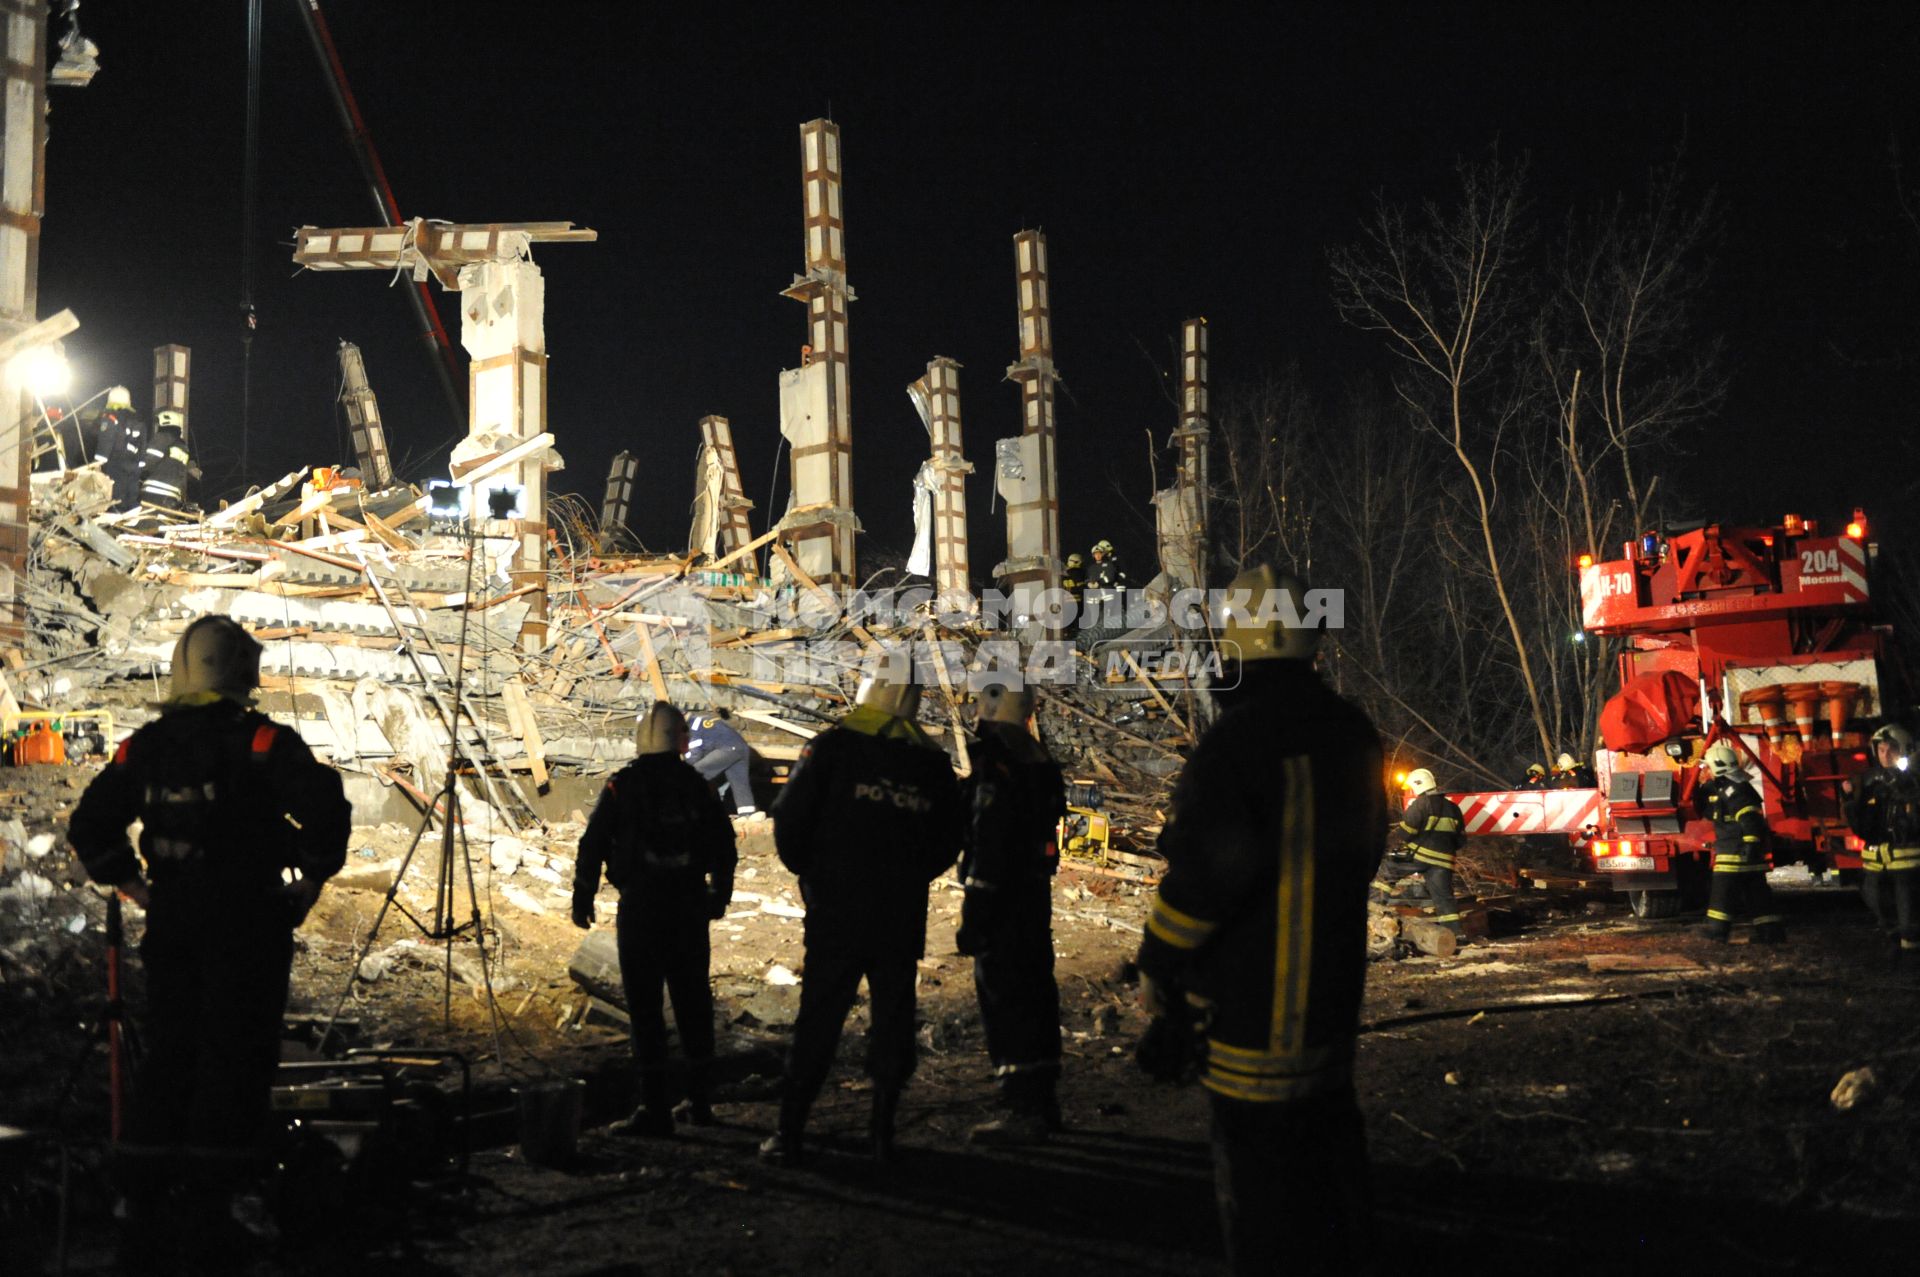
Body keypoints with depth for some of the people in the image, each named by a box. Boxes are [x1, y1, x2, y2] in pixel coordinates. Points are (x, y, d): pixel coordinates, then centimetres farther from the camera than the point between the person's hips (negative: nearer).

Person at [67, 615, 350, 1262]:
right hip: (249, 921, -5)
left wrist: (133, 886, 16)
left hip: (170, 919, 5)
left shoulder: (144, 746, 6)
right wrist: (313, 876, -8)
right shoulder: (263, 741, -11)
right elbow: (325, 807, -22)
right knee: (234, 1054, 3)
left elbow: (89, 827, 11)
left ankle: (146, 1197, 16)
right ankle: (206, 1202, 5)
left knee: (166, 1052, 14)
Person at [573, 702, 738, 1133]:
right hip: (690, 907, 4)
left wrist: (583, 899, 8)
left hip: (640, 906, -3)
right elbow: (724, 844, 12)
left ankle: (654, 1108, -1)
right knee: (693, 1002, 13)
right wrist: (719, 896, 25)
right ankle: (700, 1101, 19)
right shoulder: (696, 785, 6)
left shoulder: (622, 786, -3)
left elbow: (592, 845, -3)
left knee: (645, 1006, -1)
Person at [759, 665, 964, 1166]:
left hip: (836, 913, -2)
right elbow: (948, 845, 11)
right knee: (893, 1020, 12)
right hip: (904, 919, 2)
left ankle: (789, 1134, 5)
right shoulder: (934, 765, 6)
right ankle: (883, 1131, 15)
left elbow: (789, 819, -8)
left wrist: (807, 871, 9)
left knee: (818, 1020, 3)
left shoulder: (832, 748, -5)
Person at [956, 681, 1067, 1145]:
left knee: (1004, 1001, -5)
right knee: (1034, 994, 16)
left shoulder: (997, 769, -18)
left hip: (1004, 901, -10)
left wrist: (974, 917, -20)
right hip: (1036, 896, 10)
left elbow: (989, 850, -22)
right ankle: (1043, 1102, 25)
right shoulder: (1040, 763, 12)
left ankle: (1024, 1111, -3)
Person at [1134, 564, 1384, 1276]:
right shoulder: (1353, 736, 6)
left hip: (1254, 996, -9)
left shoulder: (1237, 741, -21)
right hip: (1336, 980, 9)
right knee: (1328, 1134, 22)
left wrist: (1157, 965, -13)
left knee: (1259, 1157, 1)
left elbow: (1204, 870, -26)